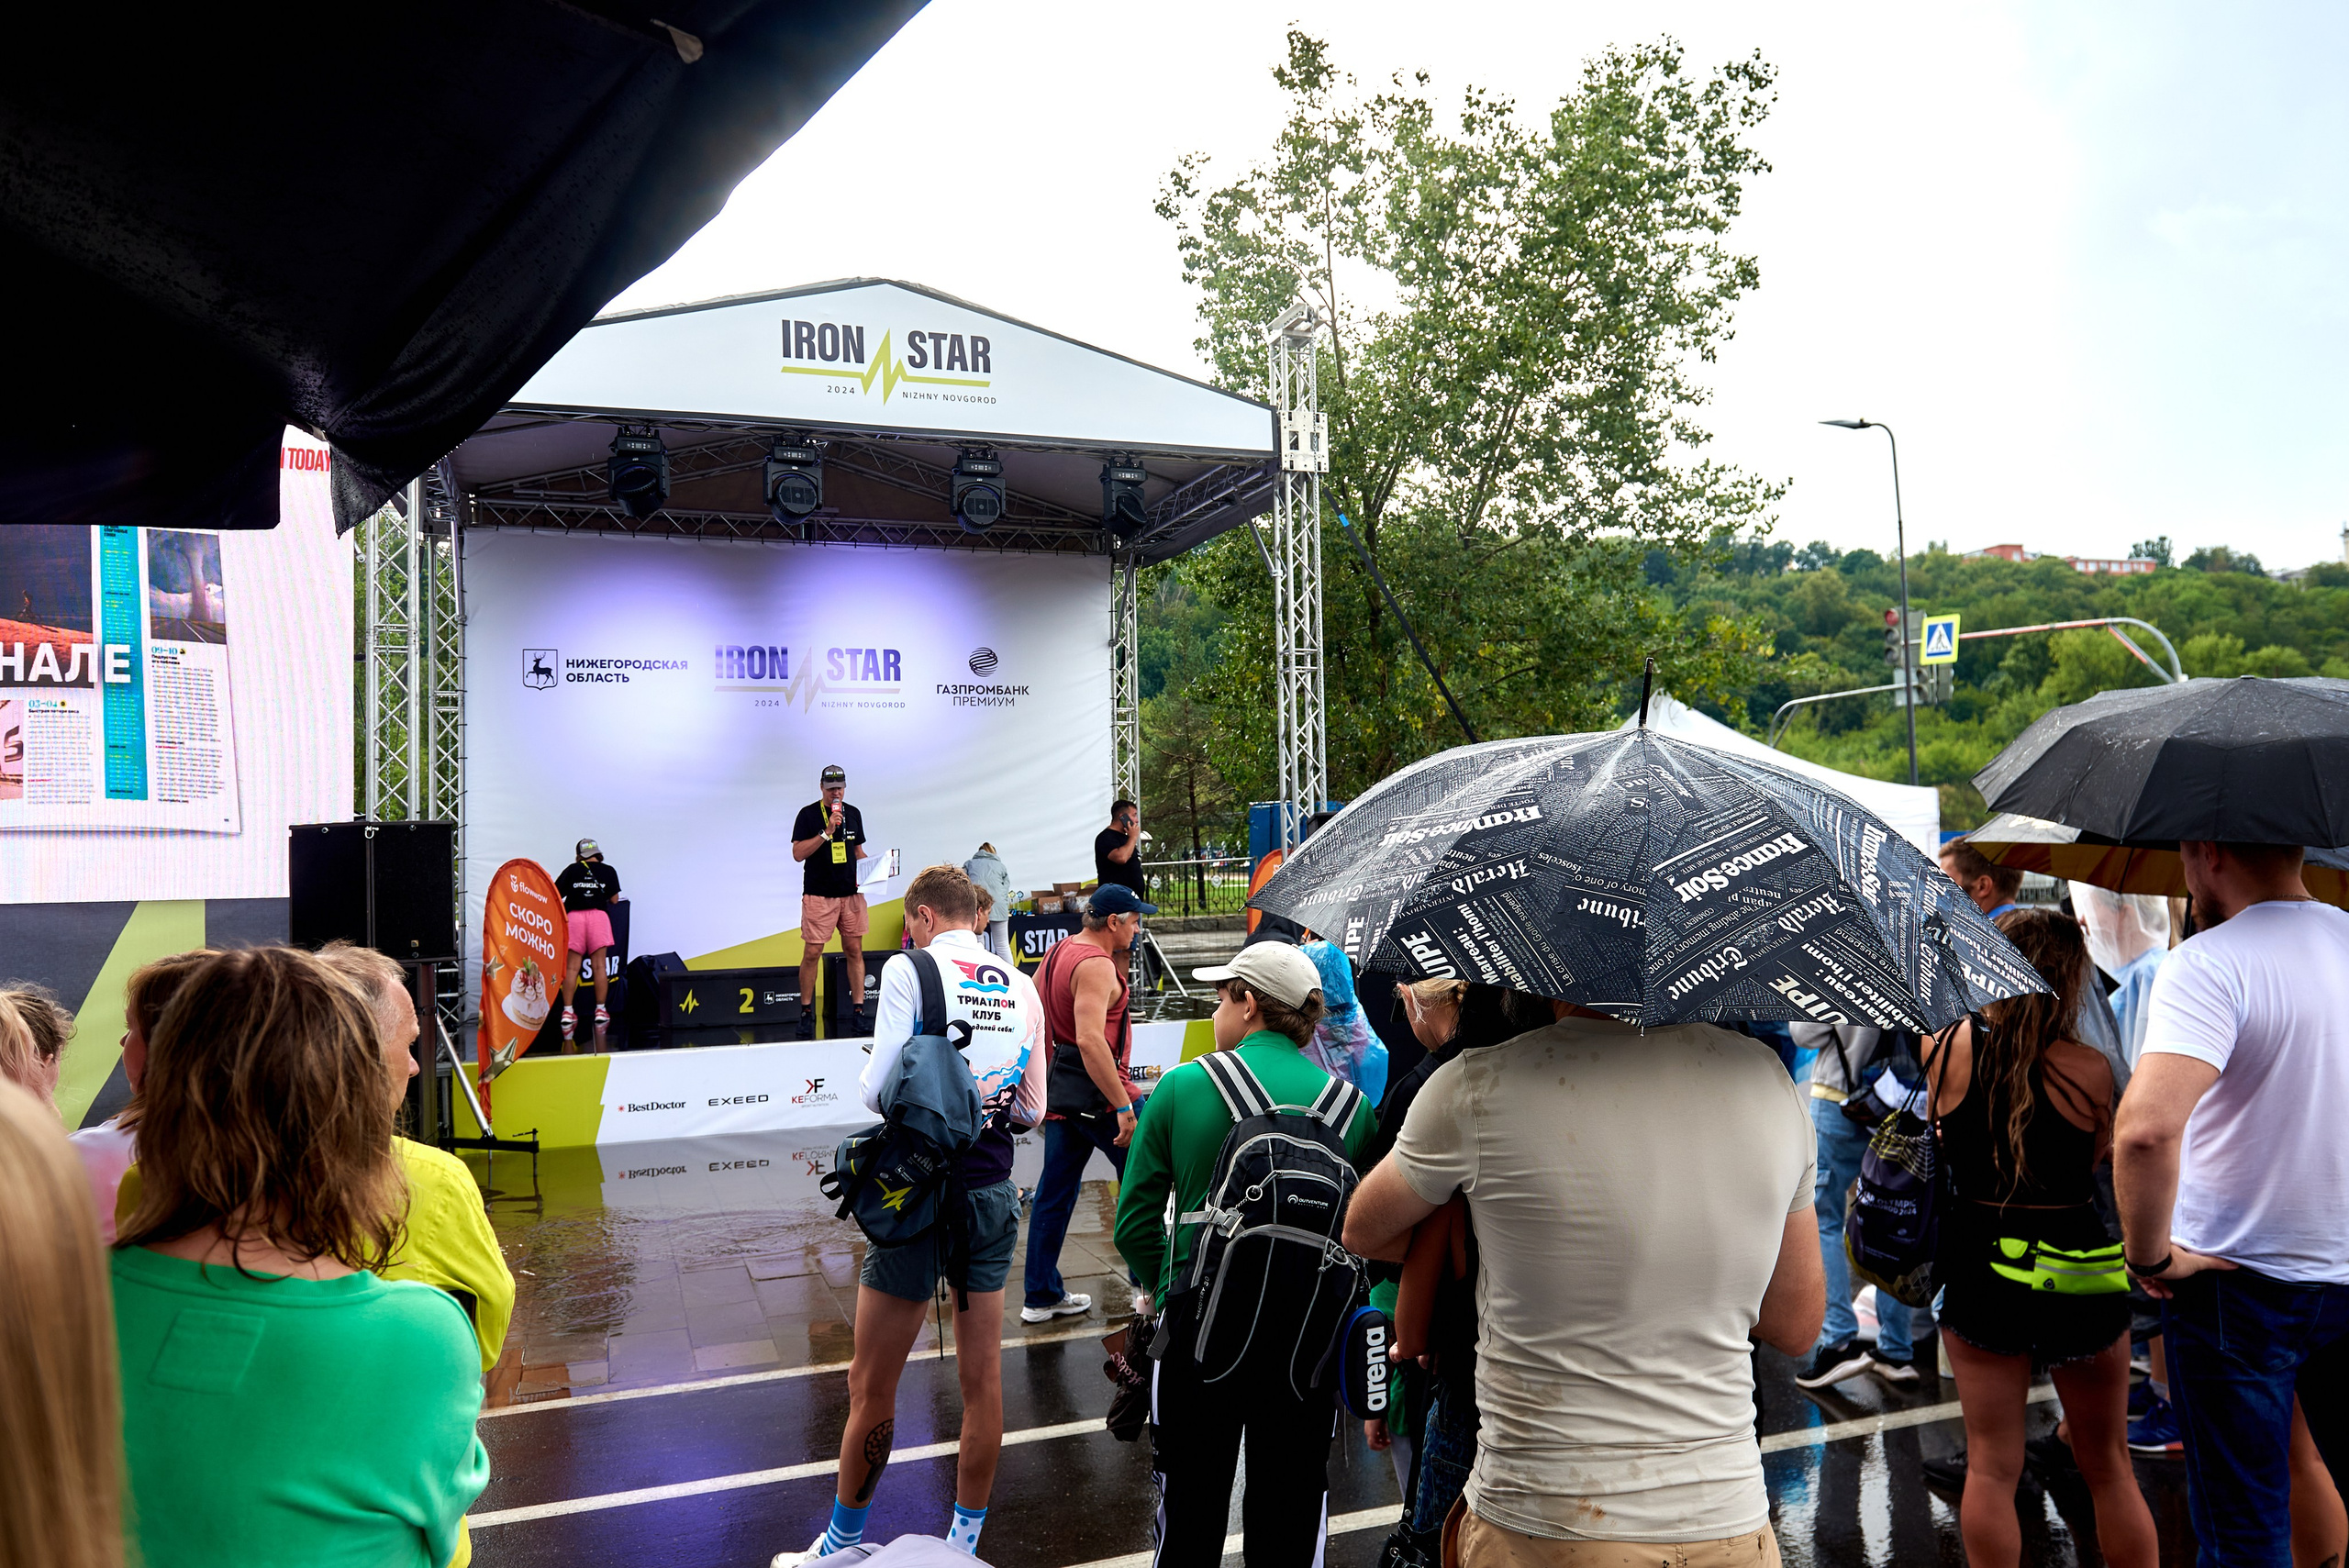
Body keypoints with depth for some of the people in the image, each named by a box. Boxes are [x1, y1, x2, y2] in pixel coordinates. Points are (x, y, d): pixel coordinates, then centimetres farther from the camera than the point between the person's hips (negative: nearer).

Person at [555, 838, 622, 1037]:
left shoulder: (571, 870, 12)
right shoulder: (608, 871, 11)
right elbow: (614, 899, 7)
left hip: (573, 916, 0)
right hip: (599, 916, 0)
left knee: (572, 967, 0)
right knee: (599, 966, 2)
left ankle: (568, 1011, -4)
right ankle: (601, 1010, 1)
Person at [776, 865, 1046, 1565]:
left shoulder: (909, 969, -10)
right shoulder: (1021, 985, 5)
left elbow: (880, 1092, -15)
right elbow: (1032, 1110, 8)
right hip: (993, 1195, 5)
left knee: (872, 1387, 9)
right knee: (983, 1380, 14)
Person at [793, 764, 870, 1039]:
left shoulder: (853, 814, 11)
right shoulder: (809, 814, -3)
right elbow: (797, 853, -11)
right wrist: (827, 832, -20)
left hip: (851, 892, 4)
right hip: (818, 893, -4)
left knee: (854, 951, 4)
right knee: (811, 953, -2)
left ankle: (858, 1010, 8)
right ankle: (806, 1012, 9)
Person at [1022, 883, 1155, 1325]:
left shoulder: (1058, 951, 12)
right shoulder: (1096, 965, -18)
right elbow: (1091, 1040, -28)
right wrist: (1123, 1106, -29)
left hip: (1060, 1089, 9)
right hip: (1097, 1090, -9)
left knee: (1054, 1190, 11)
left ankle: (1041, 1296, 17)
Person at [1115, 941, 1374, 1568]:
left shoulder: (1182, 1087, -7)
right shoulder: (1351, 1104, -4)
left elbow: (1135, 1223, -5)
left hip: (1198, 1326, -1)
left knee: (1190, 1501, 17)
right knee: (1290, 1514, 17)